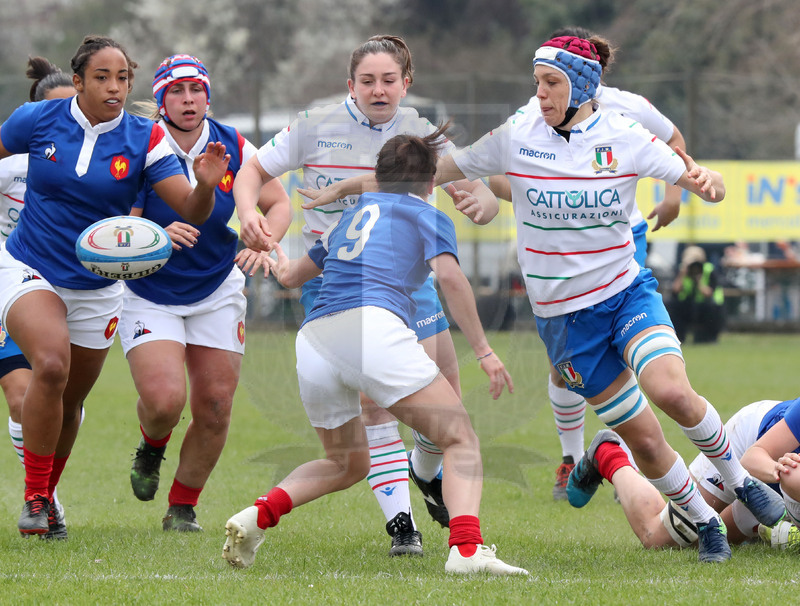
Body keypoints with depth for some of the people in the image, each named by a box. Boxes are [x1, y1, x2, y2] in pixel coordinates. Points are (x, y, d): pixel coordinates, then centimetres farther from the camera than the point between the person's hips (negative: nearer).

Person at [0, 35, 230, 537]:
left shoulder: (145, 139, -10)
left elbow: (192, 210, -16)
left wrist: (206, 184, -38)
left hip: (96, 287, 2)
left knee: (70, 402, 12)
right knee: (52, 365, -28)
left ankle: (47, 494, 39)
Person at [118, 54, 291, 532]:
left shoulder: (234, 148, -8)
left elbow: (279, 204, 2)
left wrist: (263, 242, -19)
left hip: (217, 293, 3)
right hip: (149, 293, -3)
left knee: (215, 408, -3)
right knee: (164, 399, -20)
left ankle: (184, 507, 18)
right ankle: (152, 447, 18)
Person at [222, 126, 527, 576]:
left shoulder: (351, 215, 31)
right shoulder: (428, 217, 16)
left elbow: (291, 276, 43)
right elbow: (449, 276, -4)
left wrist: (280, 262, 66)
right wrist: (483, 350, -2)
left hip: (313, 337, 6)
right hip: (373, 323, -6)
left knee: (348, 463, 25)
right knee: (460, 439, -3)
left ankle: (260, 513, 3)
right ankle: (467, 548, -28)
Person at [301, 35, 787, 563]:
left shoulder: (625, 138, -5)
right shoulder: (517, 136, -4)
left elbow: (694, 179, -2)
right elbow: (434, 171, 4)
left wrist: (706, 181, -27)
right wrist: (347, 187, 5)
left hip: (628, 291, -1)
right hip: (564, 316, 1)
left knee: (672, 391, -26)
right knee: (643, 439, -3)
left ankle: (740, 479, -1)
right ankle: (705, 521, 19)